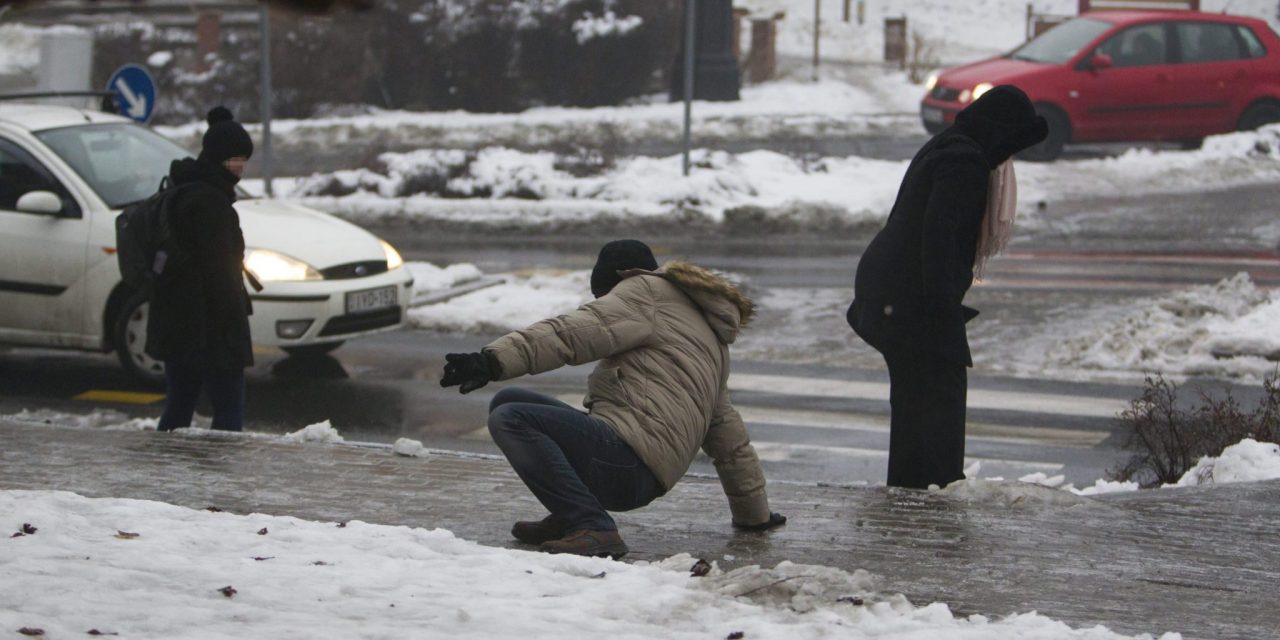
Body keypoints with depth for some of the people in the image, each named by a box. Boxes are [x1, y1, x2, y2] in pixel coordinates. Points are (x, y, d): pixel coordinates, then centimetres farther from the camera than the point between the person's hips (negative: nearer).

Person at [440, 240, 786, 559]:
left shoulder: (646, 291, 6)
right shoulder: (710, 340, 33)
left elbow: (571, 333, -12)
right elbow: (728, 434, 38)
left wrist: (494, 360, -23)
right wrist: (754, 513, 46)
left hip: (626, 460, -9)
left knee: (509, 420, -20)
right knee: (507, 400, 13)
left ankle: (592, 528, -24)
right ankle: (573, 518, 7)